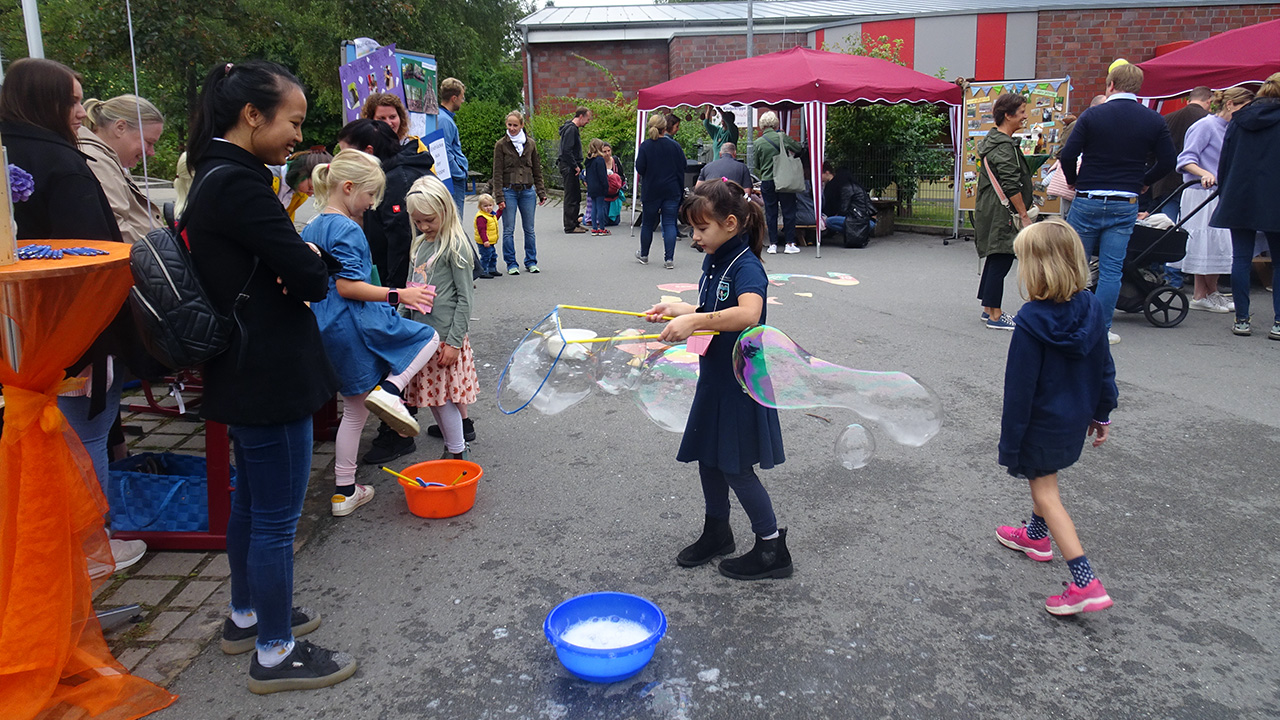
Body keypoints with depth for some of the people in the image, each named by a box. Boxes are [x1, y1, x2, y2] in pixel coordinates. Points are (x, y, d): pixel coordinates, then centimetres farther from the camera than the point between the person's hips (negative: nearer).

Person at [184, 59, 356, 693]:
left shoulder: (218, 177, 11)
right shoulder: (239, 184, -22)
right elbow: (311, 279, -22)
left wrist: (306, 257, -12)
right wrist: (312, 260, -1)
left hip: (244, 373, 11)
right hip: (270, 377, -11)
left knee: (250, 499, 23)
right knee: (277, 517, 2)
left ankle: (247, 615, 40)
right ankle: (275, 653, 17)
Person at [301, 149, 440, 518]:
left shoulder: (311, 228, 14)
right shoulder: (348, 230, -14)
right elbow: (347, 286, -21)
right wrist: (398, 295, -19)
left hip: (328, 331, 9)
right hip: (356, 323, -9)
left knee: (355, 410, 16)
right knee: (428, 338, 9)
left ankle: (344, 492, 21)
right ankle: (390, 388, -14)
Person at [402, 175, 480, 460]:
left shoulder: (455, 245, -11)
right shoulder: (421, 244, 11)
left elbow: (464, 298, -13)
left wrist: (454, 341, -15)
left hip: (445, 334, -8)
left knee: (443, 396, -5)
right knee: (433, 395, 11)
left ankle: (458, 453, 7)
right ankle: (453, 446, 24)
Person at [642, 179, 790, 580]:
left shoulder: (746, 266, -21)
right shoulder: (714, 263, 6)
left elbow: (748, 314, -41)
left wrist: (694, 321, -43)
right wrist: (676, 310, 8)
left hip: (741, 382, -9)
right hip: (715, 377, 9)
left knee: (735, 467, 0)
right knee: (708, 459, 17)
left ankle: (773, 548, 15)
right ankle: (717, 532, 37)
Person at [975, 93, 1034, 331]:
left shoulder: (993, 140, 16)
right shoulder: (1004, 146, -17)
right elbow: (1011, 186, -21)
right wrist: (1024, 215, -16)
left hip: (990, 211, 11)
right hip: (1000, 215, -11)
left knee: (995, 259, 16)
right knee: (1001, 261, -6)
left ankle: (988, 309, 24)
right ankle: (995, 316, -1)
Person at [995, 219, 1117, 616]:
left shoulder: (1032, 322, -26)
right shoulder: (1092, 310, -6)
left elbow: (1020, 388, -21)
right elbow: (1104, 368, 4)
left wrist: (1010, 441, -12)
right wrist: (1102, 414, 17)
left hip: (1043, 424, -7)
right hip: (1076, 417, 7)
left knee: (1045, 493, 2)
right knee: (1044, 479, 28)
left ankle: (1085, 583, -3)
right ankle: (1036, 535, 49)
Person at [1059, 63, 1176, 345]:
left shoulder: (1092, 115, -6)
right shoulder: (1154, 120, 3)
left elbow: (1068, 155, -9)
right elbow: (1167, 161, 4)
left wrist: (1073, 181, 8)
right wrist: (1141, 181, 19)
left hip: (1088, 202, -2)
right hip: (1125, 205, 2)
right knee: (1111, 269, 6)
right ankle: (1102, 329, 9)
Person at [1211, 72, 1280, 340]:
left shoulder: (1239, 119, 9)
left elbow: (1225, 160, 10)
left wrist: (1224, 193, 18)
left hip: (1239, 197, 3)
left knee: (1241, 258, 5)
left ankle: (1242, 319, 5)